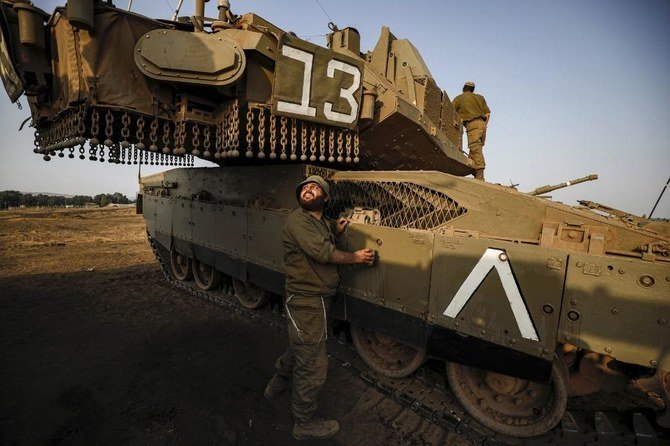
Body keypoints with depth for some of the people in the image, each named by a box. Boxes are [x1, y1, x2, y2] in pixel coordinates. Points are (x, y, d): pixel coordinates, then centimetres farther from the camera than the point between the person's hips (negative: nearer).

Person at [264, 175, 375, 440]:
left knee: (299, 349, 29)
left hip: (318, 300, 9)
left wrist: (335, 231, 2)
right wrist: (355, 257, -13)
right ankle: (305, 423, 28)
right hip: (305, 302, -9)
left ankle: (277, 387, 55)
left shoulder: (323, 222, 10)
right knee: (312, 366, 5)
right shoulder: (297, 220, -17)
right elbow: (321, 252, -26)